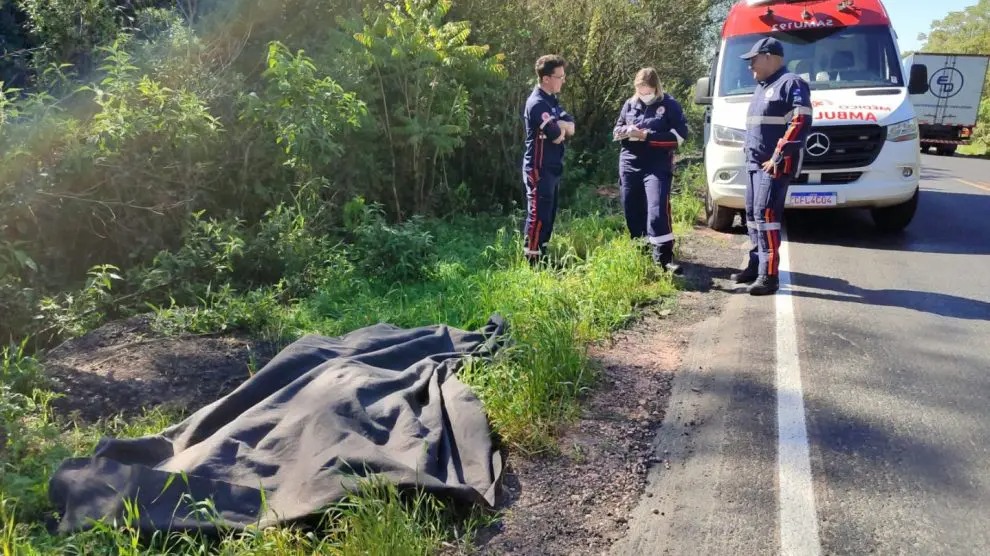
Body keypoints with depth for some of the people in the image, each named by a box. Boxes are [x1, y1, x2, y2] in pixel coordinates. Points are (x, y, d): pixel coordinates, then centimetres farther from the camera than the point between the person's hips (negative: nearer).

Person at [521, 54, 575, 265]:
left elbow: (571, 127, 6)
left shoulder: (551, 100, 13)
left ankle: (542, 258, 24)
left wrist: (557, 125, -14)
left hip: (552, 168, 10)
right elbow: (557, 136, -23)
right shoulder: (537, 103, -19)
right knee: (538, 216, -6)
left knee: (549, 215, 15)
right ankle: (532, 261, 1)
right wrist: (561, 128, 0)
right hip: (539, 169, -10)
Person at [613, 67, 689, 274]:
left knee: (657, 212, -16)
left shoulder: (669, 104, -2)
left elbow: (679, 136, -8)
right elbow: (616, 131, 19)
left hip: (658, 167, -4)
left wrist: (647, 136, -15)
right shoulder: (630, 104, 11)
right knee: (633, 214, 8)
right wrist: (626, 131, -6)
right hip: (629, 166, 5)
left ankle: (664, 259, -12)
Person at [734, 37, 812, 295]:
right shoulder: (763, 87, 21)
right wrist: (749, 153, 16)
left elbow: (800, 123, -19)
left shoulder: (791, 84, -9)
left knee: (765, 213, -16)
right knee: (752, 213, 12)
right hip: (755, 163, 10)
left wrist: (778, 157, -22)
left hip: (776, 164, -10)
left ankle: (769, 275, -16)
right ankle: (756, 264, 24)